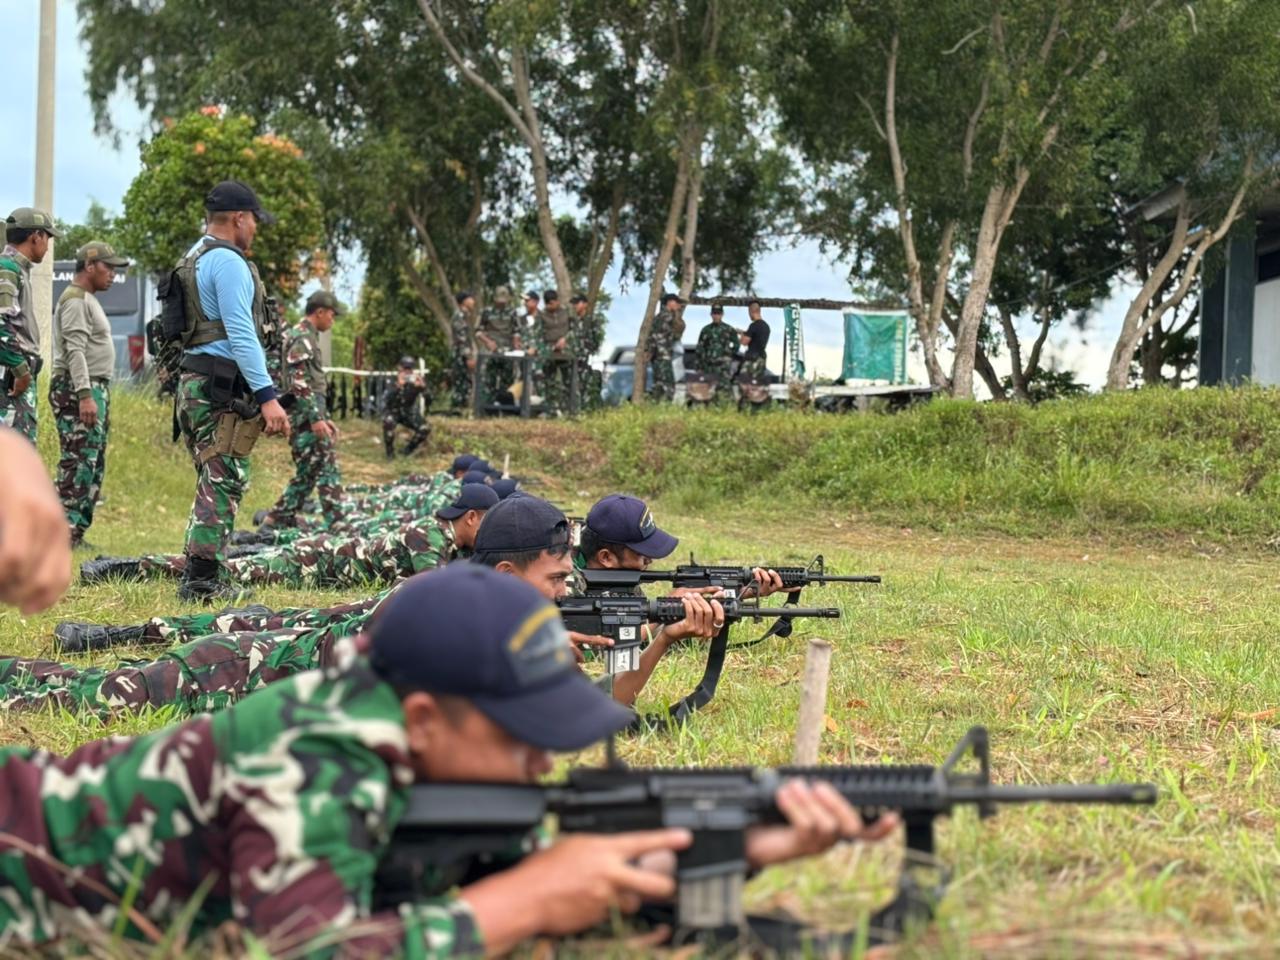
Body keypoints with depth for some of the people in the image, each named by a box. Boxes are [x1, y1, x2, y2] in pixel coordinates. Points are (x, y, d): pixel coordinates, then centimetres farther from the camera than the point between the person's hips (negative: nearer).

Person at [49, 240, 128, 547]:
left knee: (94, 464, 10)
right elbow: (75, 351, -20)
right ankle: (67, 532, -16)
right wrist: (85, 395, -26)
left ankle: (77, 531, 12)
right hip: (77, 389, -11)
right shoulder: (75, 300, -11)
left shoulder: (88, 300, 22)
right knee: (78, 462, -14)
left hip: (94, 389, 11)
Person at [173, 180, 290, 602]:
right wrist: (267, 395, -23)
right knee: (223, 484, -8)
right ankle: (203, 580, -10)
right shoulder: (228, 262, -12)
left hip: (194, 387, 10)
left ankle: (198, 578, 16)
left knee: (214, 484, 15)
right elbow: (240, 335, -20)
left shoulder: (192, 261, 19)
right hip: (223, 390, -10)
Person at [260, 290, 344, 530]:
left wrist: (325, 417, 25)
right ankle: (336, 523, -13)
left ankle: (275, 521, 14)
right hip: (305, 418, -10)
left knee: (306, 473, 12)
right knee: (328, 468, -11)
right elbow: (299, 384, -19)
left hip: (310, 417, 10)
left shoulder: (308, 337, 22)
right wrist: (316, 418, -23)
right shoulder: (302, 338, -10)